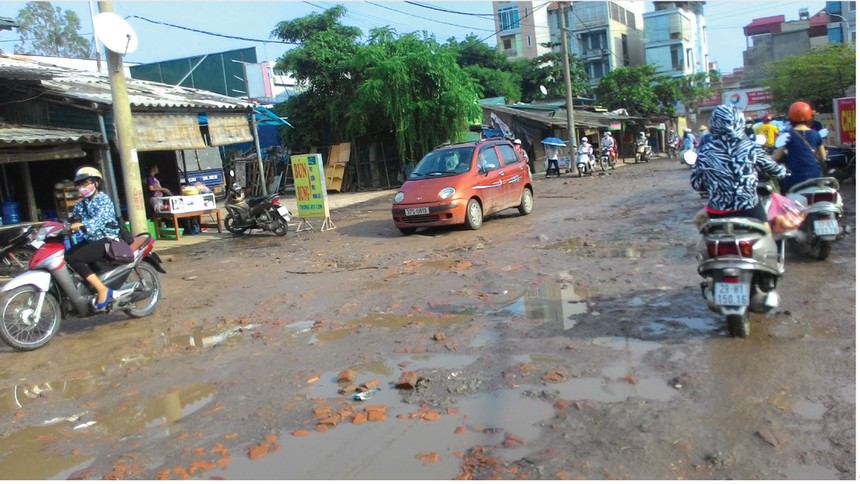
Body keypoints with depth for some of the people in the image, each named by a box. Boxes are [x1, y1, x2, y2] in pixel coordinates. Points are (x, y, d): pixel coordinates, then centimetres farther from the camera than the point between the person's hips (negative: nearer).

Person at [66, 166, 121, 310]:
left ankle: (102, 290, -21)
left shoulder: (103, 199, -10)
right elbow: (73, 221, 9)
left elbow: (99, 219, -27)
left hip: (107, 240, -8)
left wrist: (81, 225, -45)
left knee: (74, 259, -23)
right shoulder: (80, 205, 15)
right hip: (90, 240, 8)